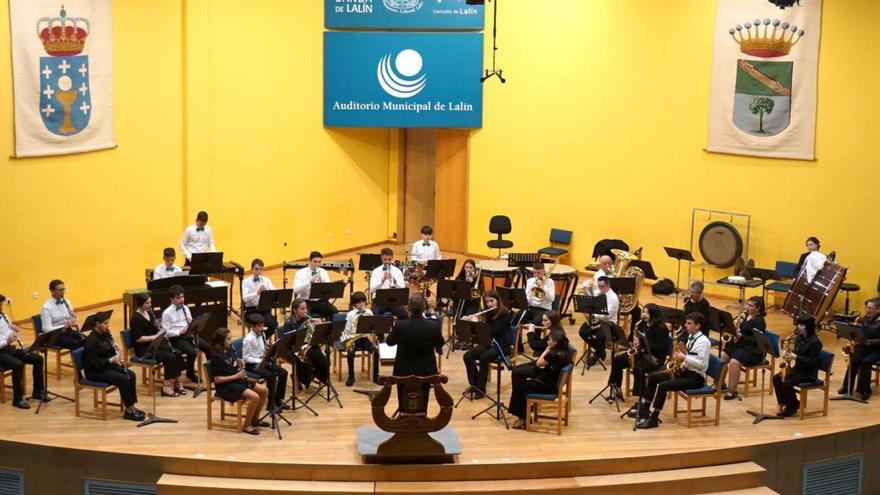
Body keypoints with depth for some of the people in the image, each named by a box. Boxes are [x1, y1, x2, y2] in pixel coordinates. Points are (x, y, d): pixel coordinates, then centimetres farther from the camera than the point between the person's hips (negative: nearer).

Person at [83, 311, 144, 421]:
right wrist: (111, 360, -27)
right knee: (124, 379, -23)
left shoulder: (105, 334, 4)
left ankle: (131, 406, -2)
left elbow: (110, 351, 14)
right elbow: (94, 363, -24)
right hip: (94, 371, -9)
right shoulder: (92, 340, -22)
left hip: (107, 365, 9)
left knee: (131, 375, -8)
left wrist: (117, 357, -7)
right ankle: (129, 411, -13)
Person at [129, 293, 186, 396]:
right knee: (170, 358, -24)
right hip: (143, 350, -8)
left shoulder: (149, 313, 10)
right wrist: (155, 336, -22)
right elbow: (138, 339, -21)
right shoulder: (136, 318, -16)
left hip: (155, 345, 8)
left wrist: (162, 334, -2)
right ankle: (167, 387, -16)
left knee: (178, 354, -12)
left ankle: (177, 383, -6)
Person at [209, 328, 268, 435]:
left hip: (236, 381, 9)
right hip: (225, 386, -9)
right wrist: (236, 376, -20)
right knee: (254, 397, -27)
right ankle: (247, 425, -11)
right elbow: (217, 379, -20)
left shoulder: (228, 351, 8)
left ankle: (255, 419, 15)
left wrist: (239, 366, -2)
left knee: (264, 390, 1)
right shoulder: (216, 358, -18)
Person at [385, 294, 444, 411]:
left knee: (404, 406, 17)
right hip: (426, 371, 1)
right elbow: (440, 345, 3)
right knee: (422, 405, 18)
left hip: (404, 371, -1)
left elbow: (389, 342, -1)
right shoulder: (434, 326, -17)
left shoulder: (400, 325, -21)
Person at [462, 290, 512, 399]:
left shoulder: (505, 314, -14)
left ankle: (481, 388, -21)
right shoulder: (489, 313, 8)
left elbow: (492, 331, -22)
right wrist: (471, 321, -3)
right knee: (467, 356, -15)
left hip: (502, 345, -7)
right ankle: (474, 384, -2)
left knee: (484, 358, -33)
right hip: (489, 342, 7)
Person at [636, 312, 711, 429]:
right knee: (653, 377, 4)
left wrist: (684, 358, -25)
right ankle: (644, 408, 7)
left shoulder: (703, 341, -15)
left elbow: (703, 365, -21)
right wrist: (680, 359, -1)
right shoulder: (691, 337, 12)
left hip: (696, 377, -10)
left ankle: (653, 419, -21)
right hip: (685, 371, 10)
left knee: (663, 385, -26)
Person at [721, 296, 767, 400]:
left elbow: (756, 340, -18)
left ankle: (732, 391, -22)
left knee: (734, 362, -32)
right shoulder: (746, 316, 12)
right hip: (739, 344, 8)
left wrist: (741, 336, -26)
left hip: (753, 350, -8)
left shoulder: (759, 321, -12)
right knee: (721, 356, -14)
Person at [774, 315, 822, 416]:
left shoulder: (814, 342, -20)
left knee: (786, 383, -24)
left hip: (808, 373, -8)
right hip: (797, 368, 8)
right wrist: (788, 354, -6)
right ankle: (783, 404, 4)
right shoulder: (799, 337, 5)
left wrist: (795, 357, -27)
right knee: (776, 378, -7)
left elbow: (812, 361, -21)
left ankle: (792, 407, -2)